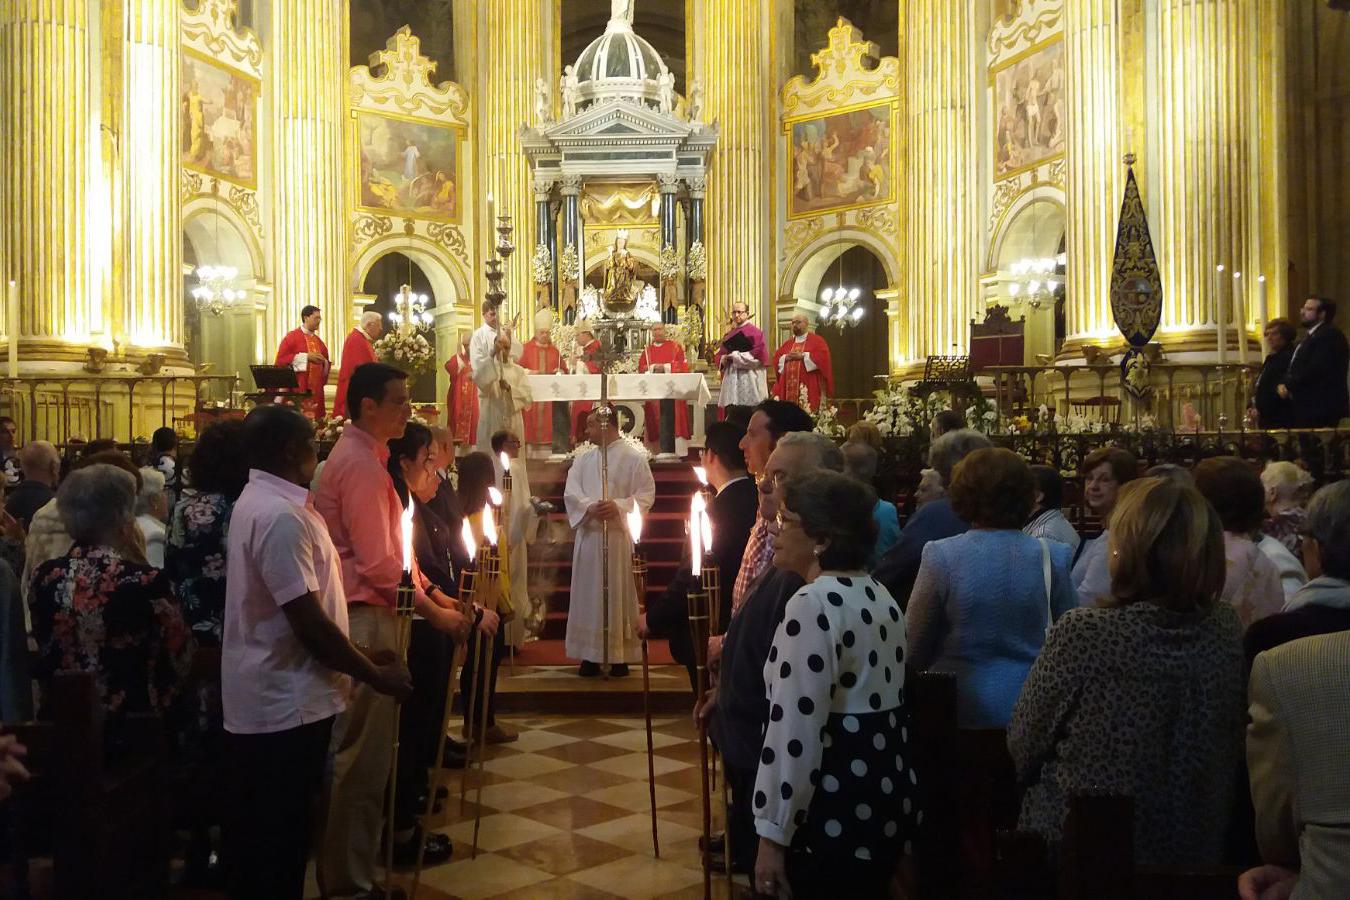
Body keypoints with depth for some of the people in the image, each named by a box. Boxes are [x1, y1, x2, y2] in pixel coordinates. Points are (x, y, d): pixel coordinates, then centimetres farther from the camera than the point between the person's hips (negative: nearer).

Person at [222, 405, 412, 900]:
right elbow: (310, 624, -24)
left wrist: (366, 661, 18)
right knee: (279, 844, 3)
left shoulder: (259, 501, 11)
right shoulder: (280, 516, -23)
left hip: (261, 700, 10)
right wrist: (377, 675, -12)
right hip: (286, 707, -10)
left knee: (258, 836, 22)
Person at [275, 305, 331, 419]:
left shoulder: (318, 341, 17)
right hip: (298, 389, -6)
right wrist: (306, 357, -14)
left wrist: (324, 362, -1)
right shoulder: (292, 337, -1)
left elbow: (326, 363, 24)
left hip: (316, 389, 6)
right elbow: (281, 359, -11)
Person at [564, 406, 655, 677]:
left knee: (619, 593, 1)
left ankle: (620, 656, 8)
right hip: (588, 535, 4)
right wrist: (589, 507, -16)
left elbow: (646, 494, -5)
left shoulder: (633, 458, 0)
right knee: (588, 593, 4)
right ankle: (590, 655, 11)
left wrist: (619, 506, -20)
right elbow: (571, 493, 3)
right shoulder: (583, 460, 13)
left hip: (620, 536, -4)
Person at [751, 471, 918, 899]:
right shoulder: (881, 597, 8)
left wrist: (773, 835, -18)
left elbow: (797, 732, -23)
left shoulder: (812, 605, -21)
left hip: (834, 810, -9)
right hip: (890, 795, 9)